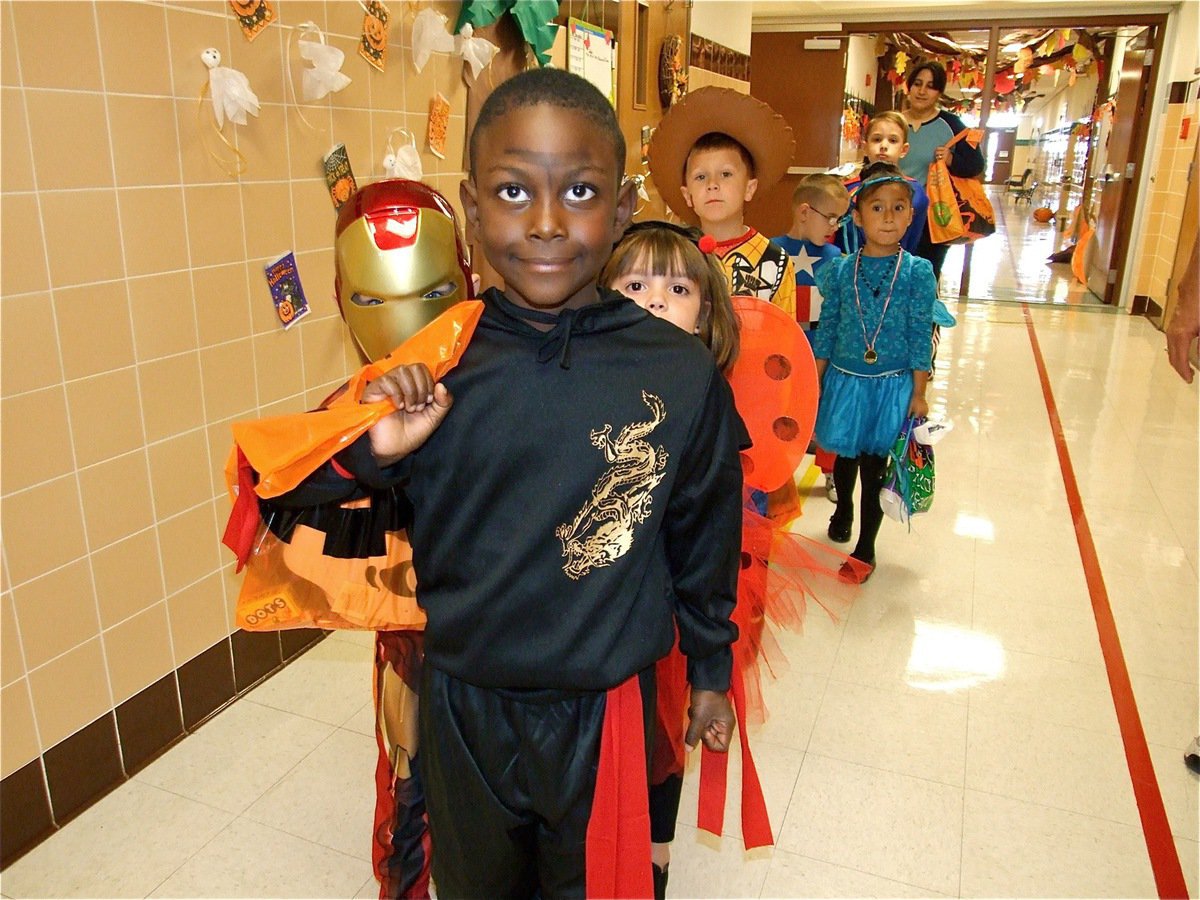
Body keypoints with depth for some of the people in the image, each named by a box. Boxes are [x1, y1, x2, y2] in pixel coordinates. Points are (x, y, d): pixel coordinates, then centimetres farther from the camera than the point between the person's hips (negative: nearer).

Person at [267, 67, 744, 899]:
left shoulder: (681, 374, -14)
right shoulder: (436, 367, -14)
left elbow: (704, 535, -2)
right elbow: (291, 484, -5)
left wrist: (711, 670, 9)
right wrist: (369, 453, -25)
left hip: (605, 712, -1)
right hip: (462, 706, 1)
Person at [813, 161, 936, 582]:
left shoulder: (918, 272, -7)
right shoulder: (840, 270, -3)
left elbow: (920, 337, -6)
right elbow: (826, 330, 3)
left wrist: (918, 393, -6)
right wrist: (813, 384, 3)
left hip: (892, 386, -2)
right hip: (844, 381, 2)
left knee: (875, 465, 6)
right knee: (845, 454, 17)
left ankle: (865, 547, 23)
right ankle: (843, 509, 49)